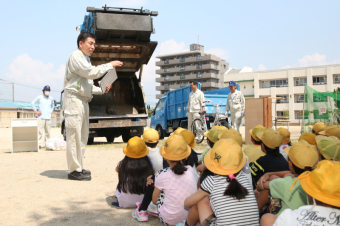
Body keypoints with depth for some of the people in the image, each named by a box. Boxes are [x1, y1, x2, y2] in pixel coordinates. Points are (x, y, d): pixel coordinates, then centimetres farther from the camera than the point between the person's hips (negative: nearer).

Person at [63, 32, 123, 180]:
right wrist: (110, 65, -9)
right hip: (74, 100, -10)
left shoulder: (85, 59, 25)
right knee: (74, 136, -8)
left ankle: (78, 168, 19)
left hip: (83, 101, 10)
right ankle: (74, 170, -4)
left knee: (82, 136, 11)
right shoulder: (75, 57, -5)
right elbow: (91, 72, -17)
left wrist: (102, 90, 12)